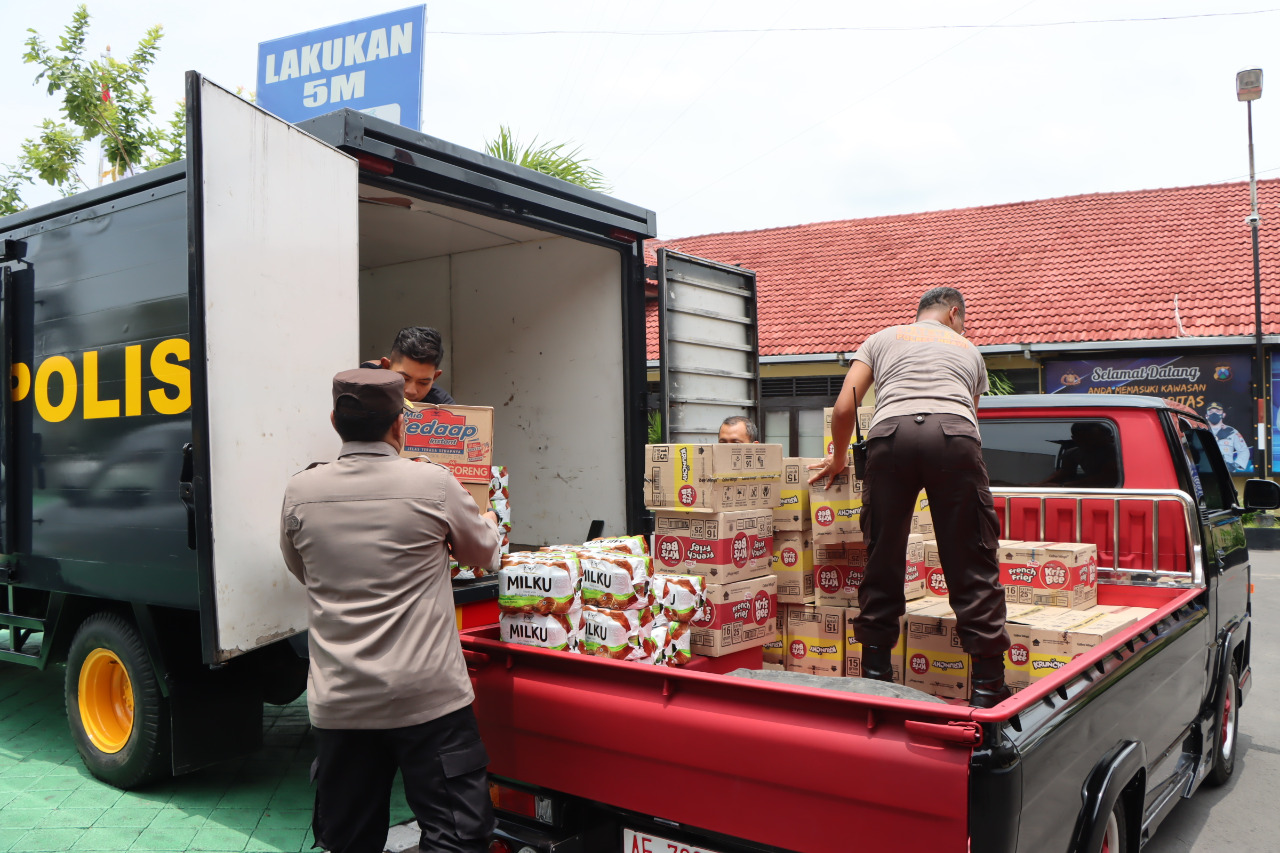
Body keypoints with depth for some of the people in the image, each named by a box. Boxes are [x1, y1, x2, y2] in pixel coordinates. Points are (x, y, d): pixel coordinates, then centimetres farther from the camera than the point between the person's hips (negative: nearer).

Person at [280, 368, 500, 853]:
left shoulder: (300, 492, -1)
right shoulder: (433, 485, -9)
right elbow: (482, 553, 9)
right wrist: (489, 522, 31)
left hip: (337, 700, 4)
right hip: (426, 697, -4)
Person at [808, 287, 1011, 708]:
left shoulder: (883, 338, 31)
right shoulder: (968, 349, 34)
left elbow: (844, 408, 20)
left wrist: (838, 458, 34)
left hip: (890, 433, 0)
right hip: (954, 435, 0)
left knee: (882, 558, 11)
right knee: (971, 564, 6)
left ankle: (875, 673, 18)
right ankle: (987, 684, 8)